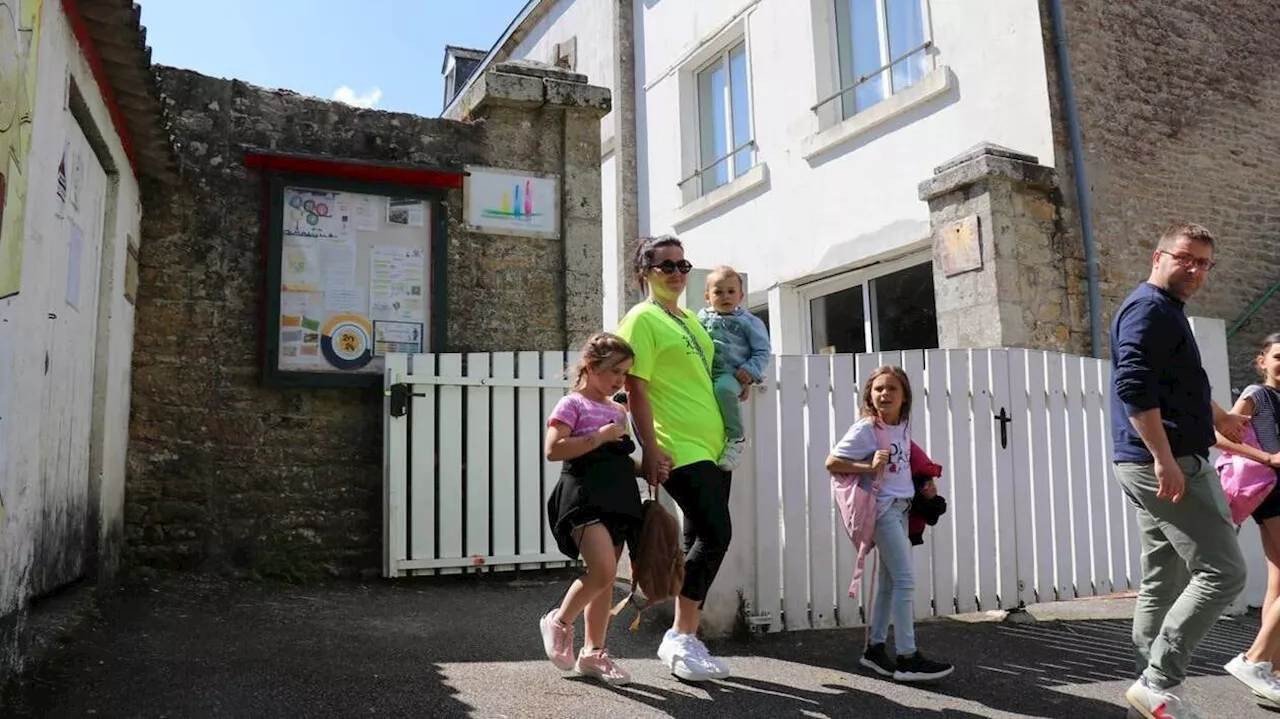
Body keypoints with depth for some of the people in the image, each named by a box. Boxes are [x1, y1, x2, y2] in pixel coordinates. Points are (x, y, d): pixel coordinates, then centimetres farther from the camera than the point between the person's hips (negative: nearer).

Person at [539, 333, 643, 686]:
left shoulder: (618, 410, 21)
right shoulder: (572, 404, -2)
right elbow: (553, 449, -15)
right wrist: (599, 437, -15)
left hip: (618, 497, 8)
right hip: (585, 494, -8)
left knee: (605, 577, 8)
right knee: (603, 569, -20)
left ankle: (593, 652, 19)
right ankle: (559, 622, 5)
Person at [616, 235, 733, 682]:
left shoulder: (690, 319, 19)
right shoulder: (642, 319, -6)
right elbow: (635, 390, -13)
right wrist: (650, 450, -18)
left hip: (713, 446, 9)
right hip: (680, 450, -8)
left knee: (702, 543, 9)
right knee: (715, 536, -15)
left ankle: (685, 640, 19)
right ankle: (680, 639, -1)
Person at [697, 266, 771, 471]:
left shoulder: (748, 321, 7)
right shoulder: (702, 317, 17)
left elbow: (762, 351, 5)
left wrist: (750, 371, -10)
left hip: (731, 373, -4)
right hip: (704, 371, 4)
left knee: (723, 389, -38)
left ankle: (736, 438, -20)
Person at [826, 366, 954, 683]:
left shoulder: (903, 427, 8)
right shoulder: (865, 429, -13)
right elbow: (832, 462, -13)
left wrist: (924, 484, 8)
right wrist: (869, 467, -23)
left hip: (902, 507, 8)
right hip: (883, 508, -8)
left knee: (889, 581, 12)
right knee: (905, 580, -9)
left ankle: (875, 648, 23)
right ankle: (907, 658, -2)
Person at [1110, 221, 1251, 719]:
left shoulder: (1167, 311, 22)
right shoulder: (1149, 307, -11)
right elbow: (1134, 387, -24)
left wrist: (1217, 417, 53)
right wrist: (1164, 458, -29)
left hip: (1154, 465, 10)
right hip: (1167, 464, -10)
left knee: (1163, 580, 12)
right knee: (1222, 571, -9)